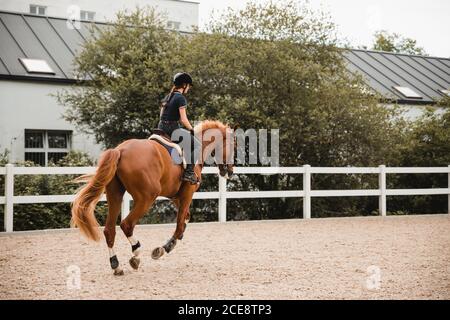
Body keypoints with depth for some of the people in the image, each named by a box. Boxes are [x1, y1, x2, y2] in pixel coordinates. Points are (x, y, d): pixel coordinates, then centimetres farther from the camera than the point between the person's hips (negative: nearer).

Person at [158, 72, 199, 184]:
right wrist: (192, 130, 0)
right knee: (196, 144, -7)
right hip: (173, 129, -9)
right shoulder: (181, 98, -10)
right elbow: (183, 119, -14)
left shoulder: (167, 97, 17)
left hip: (162, 127, 9)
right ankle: (189, 172, -16)